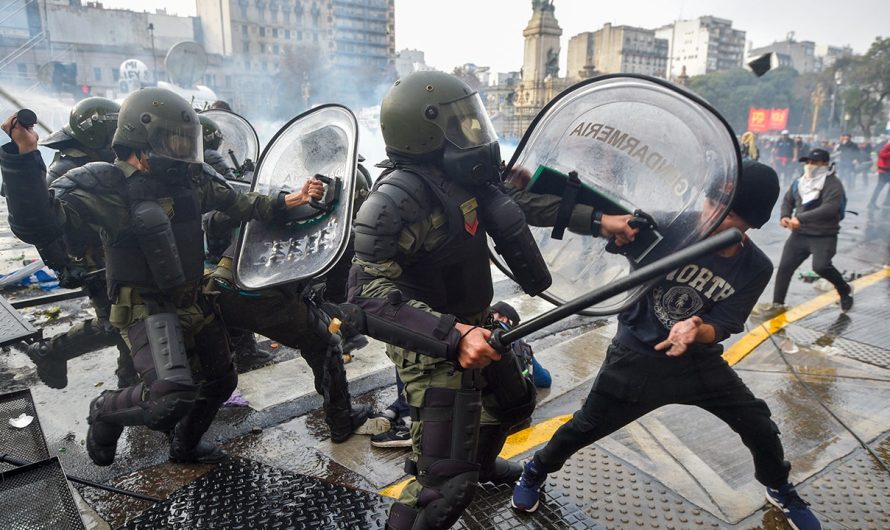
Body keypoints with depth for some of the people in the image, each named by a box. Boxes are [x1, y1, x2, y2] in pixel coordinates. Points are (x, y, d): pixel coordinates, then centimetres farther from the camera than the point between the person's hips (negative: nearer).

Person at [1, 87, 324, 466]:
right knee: (173, 398, -26)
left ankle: (185, 447, 46)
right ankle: (105, 411, 10)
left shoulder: (190, 178, -2)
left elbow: (239, 204, 9)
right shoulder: (100, 185, -17)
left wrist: (289, 201, -4)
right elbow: (37, 226, -28)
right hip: (144, 307, -7)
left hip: (192, 302, 7)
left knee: (221, 381, 18)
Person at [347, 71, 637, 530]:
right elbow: (369, 295, -32)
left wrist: (597, 221, 5)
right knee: (445, 483, -9)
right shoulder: (396, 199, -27)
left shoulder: (461, 173, -3)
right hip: (432, 347, -9)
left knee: (515, 403, 30)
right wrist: (453, 335, -40)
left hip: (473, 326, 9)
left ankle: (480, 462, 60)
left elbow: (520, 200, 10)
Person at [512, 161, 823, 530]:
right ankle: (535, 472, 35)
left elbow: (721, 328, -12)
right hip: (637, 355, -2)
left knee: (760, 426, 10)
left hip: (700, 361, 3)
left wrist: (695, 330, -35)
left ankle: (781, 492, 45)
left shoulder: (755, 268, -11)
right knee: (587, 427, 6)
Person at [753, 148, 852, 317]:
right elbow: (787, 200, 20)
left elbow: (830, 208, -26)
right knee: (785, 266, 3)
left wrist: (801, 218, -30)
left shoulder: (833, 184, -12)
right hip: (799, 234, 6)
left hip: (824, 236, -6)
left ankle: (845, 290, 8)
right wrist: (785, 216, -1)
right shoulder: (800, 182, 8)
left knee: (821, 266, -24)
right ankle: (777, 304, 17)